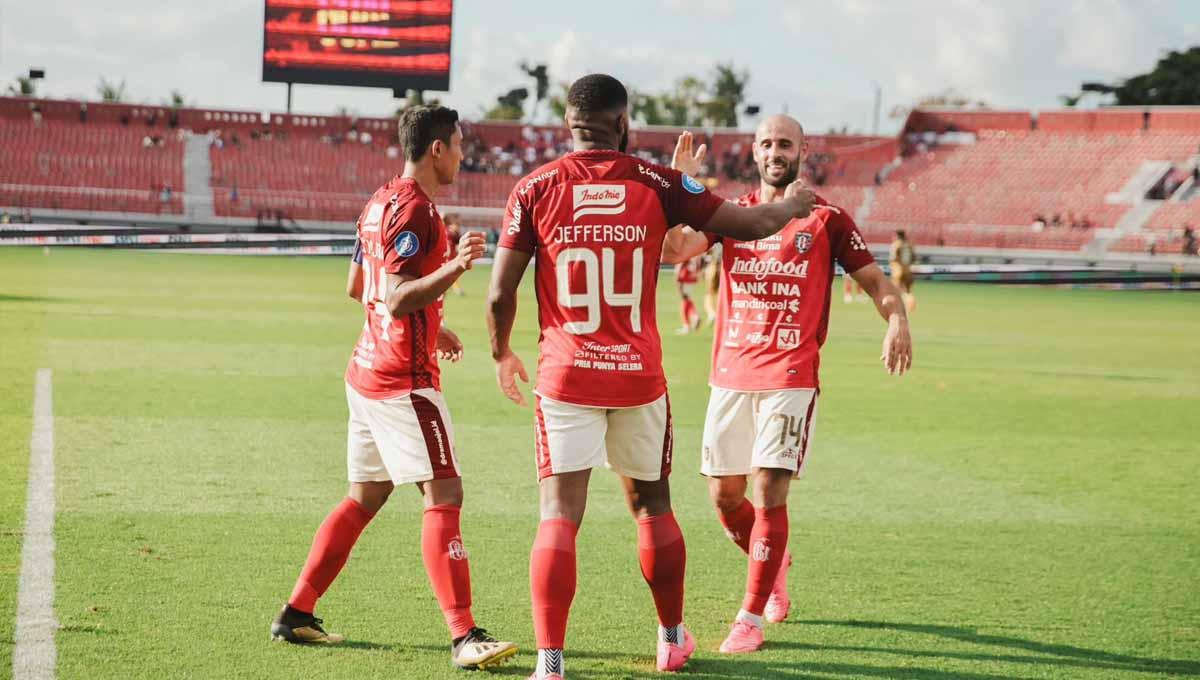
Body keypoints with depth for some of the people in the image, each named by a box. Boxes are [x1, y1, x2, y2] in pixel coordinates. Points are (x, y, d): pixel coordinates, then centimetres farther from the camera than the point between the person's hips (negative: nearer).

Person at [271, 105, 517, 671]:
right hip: (403, 379, -10)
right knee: (444, 495, -12)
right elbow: (397, 300, -23)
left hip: (368, 368, 10)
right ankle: (464, 636, -17)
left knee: (366, 497, 17)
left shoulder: (380, 201, 14)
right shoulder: (413, 208, -16)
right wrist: (453, 267, -34)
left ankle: (296, 614, 21)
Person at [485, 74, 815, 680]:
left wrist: (502, 354, 17)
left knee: (559, 516, -4)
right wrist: (793, 204, 26)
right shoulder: (655, 183, -1)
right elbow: (752, 225, 4)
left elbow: (500, 295, -2)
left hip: (566, 375, -1)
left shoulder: (535, 188, -3)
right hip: (639, 374, 1)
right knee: (651, 506, 18)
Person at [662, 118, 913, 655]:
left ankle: (751, 619, -3)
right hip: (730, 374, 4)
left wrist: (897, 321, -14)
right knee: (724, 494, 7)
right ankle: (773, 568, 36)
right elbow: (671, 251, -3)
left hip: (790, 377, -4)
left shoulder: (827, 219, 3)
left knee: (770, 489, -11)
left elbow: (873, 279, 6)